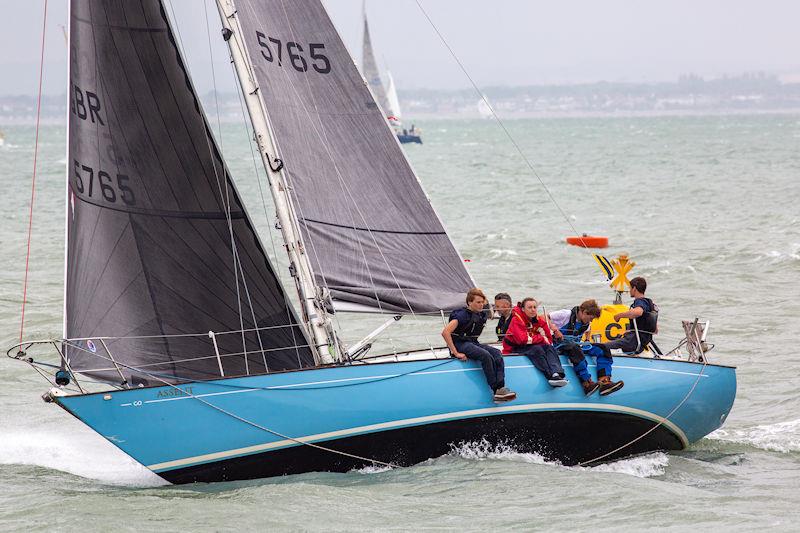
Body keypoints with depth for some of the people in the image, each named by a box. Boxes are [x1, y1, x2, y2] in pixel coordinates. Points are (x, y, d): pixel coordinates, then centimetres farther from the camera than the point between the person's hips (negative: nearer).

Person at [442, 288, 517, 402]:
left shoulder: (481, 316, 12)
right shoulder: (462, 315, -12)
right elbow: (445, 332, -22)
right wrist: (456, 353, -24)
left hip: (473, 343, 8)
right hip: (460, 344, -8)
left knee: (497, 353, -17)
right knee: (486, 356, -31)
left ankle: (501, 387, -29)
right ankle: (496, 391, -30)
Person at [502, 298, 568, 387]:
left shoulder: (539, 320, 6)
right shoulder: (516, 320, -13)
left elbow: (549, 339, 6)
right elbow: (522, 339, -26)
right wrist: (541, 339, -17)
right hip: (514, 349, -6)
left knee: (549, 348, -22)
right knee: (537, 349, -33)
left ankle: (557, 374, -46)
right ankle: (551, 376, -42)